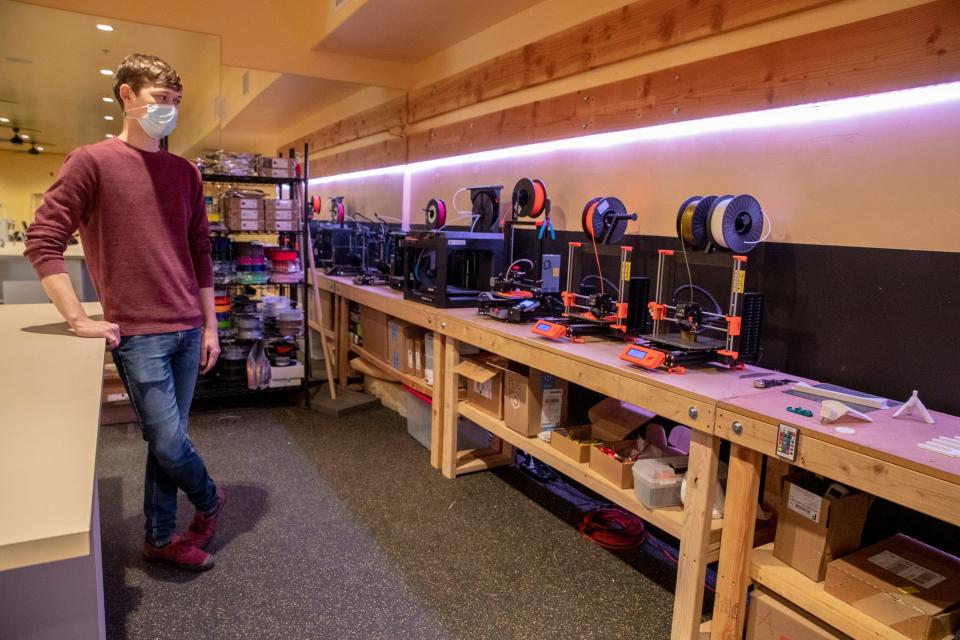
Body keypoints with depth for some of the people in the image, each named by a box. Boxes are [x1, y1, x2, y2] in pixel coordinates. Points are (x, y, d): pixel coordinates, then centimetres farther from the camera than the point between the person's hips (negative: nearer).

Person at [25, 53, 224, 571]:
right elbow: (42, 242, -6)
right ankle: (208, 499, 28)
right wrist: (79, 320, -11)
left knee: (166, 440, 12)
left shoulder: (185, 173, 11)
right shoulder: (91, 161, -4)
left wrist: (210, 325, 11)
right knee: (169, 442, -3)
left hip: (188, 329, 5)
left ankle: (160, 538, 28)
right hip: (139, 333, -4)